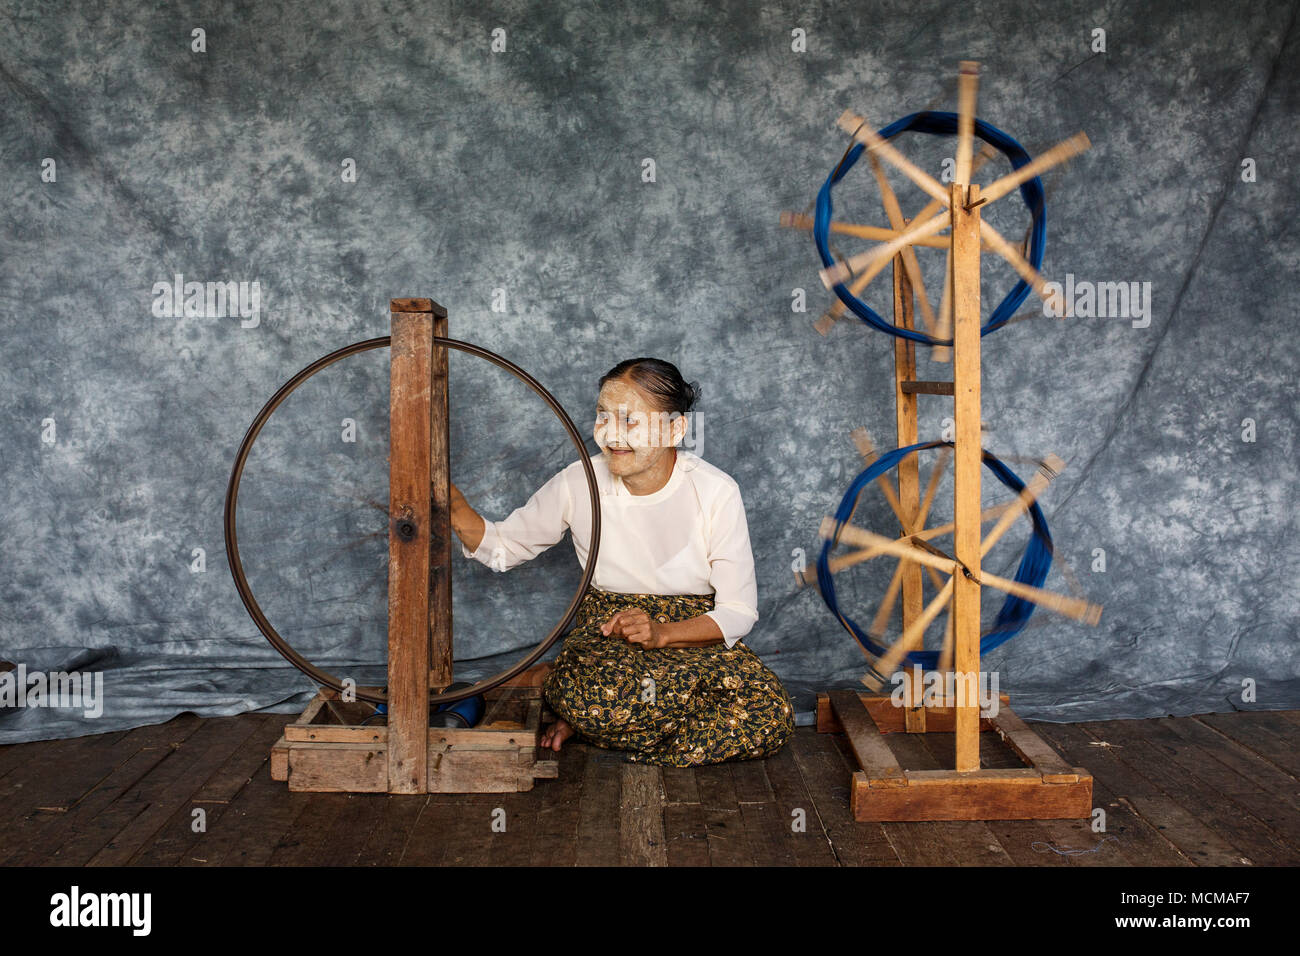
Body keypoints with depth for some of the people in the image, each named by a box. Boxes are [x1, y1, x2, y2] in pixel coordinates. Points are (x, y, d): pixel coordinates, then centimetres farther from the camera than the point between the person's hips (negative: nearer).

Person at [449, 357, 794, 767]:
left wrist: (661, 634, -25)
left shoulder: (715, 491, -10)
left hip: (694, 634, 2)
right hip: (605, 635, -2)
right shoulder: (579, 484, -6)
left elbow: (739, 611, -8)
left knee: (772, 714, -30)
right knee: (584, 695, -40)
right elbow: (501, 547, 7)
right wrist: (451, 501, -13)